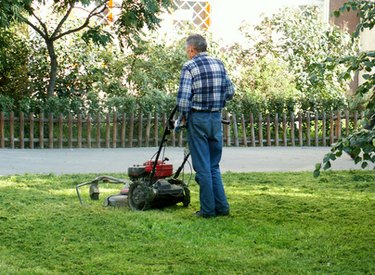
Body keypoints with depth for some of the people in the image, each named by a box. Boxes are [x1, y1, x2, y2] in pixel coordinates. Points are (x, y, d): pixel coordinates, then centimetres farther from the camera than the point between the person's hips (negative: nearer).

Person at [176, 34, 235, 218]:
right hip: (217, 118, 5)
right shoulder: (219, 64, 8)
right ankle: (221, 207, 13)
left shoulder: (189, 67, -9)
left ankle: (208, 210, 4)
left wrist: (183, 117, -1)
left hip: (198, 119, -5)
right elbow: (230, 92, 11)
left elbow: (183, 97, -16)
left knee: (202, 167, 1)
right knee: (214, 166, 15)